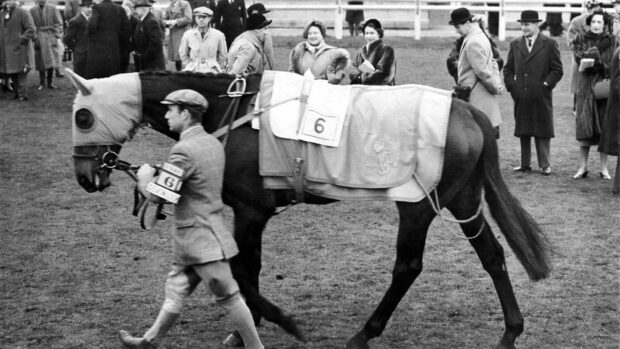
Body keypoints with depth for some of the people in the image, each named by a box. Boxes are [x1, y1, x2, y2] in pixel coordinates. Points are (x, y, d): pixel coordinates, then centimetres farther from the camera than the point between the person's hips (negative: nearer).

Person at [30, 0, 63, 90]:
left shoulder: (53, 9, 1)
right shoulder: (32, 10, 4)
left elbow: (58, 24, 1)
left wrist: (56, 36, -7)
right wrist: (34, 38, -5)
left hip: (50, 37, -1)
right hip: (38, 38, 1)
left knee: (51, 61, -4)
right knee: (41, 61, 2)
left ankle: (50, 82, 4)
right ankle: (42, 83, 13)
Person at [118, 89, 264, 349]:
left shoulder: (184, 151, -22)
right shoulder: (213, 143, 8)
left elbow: (156, 195, -23)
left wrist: (144, 177, -2)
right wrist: (158, 175, 12)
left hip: (200, 238, -10)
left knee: (227, 296, -1)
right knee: (175, 291, 19)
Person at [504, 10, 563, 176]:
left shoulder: (549, 44, 0)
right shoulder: (515, 44, 10)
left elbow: (557, 70, 1)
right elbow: (508, 69, 15)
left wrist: (545, 85, -8)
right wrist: (511, 86, 2)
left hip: (541, 96, -3)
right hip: (521, 97, 3)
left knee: (542, 131, 1)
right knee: (523, 131, 7)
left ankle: (545, 165, 7)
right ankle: (525, 164, 13)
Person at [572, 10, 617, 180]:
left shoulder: (612, 41, 8)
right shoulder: (581, 40, 8)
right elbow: (579, 59, -7)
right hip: (586, 87, 0)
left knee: (605, 129, 0)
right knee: (584, 128, -3)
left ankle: (604, 169, 6)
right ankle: (582, 167, 4)